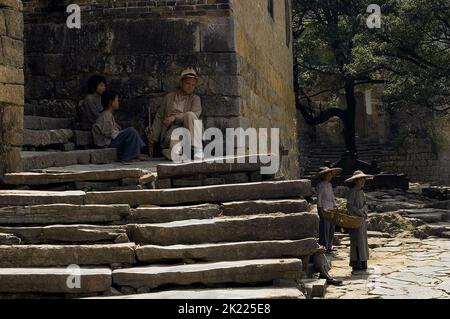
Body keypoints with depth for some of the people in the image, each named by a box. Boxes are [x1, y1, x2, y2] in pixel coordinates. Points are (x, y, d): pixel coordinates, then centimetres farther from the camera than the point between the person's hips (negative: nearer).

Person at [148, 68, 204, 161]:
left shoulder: (195, 99, 18)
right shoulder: (169, 97, 22)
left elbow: (195, 114, -2)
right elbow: (159, 117, 21)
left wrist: (175, 118, -13)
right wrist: (154, 137, 11)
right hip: (172, 128, -1)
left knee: (190, 115, -34)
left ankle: (198, 151, -39)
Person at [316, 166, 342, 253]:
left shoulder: (329, 184, 16)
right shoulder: (320, 185, -8)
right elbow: (319, 198, -10)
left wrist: (334, 207, 17)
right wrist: (320, 209, -15)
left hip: (330, 208, 8)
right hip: (323, 208, -8)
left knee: (331, 228, 8)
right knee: (325, 228, -8)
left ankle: (329, 247, 15)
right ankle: (324, 247, -3)